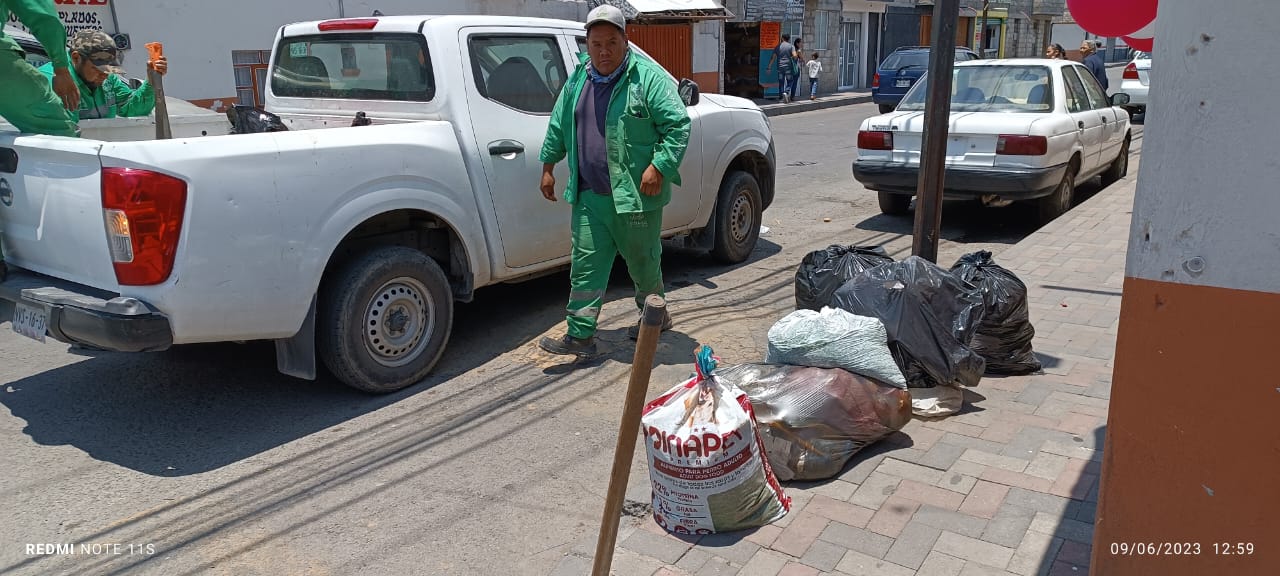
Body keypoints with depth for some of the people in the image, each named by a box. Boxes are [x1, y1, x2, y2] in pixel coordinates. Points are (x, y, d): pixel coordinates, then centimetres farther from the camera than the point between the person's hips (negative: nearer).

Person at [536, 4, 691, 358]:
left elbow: (678, 125, -12)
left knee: (643, 262, 10)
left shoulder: (649, 78, -9)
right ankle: (580, 337, 10)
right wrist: (548, 167, 20)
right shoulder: (577, 81, 11)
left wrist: (659, 166, -20)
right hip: (589, 196, 5)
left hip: (635, 195, -5)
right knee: (585, 265, 4)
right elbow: (558, 127, 21)